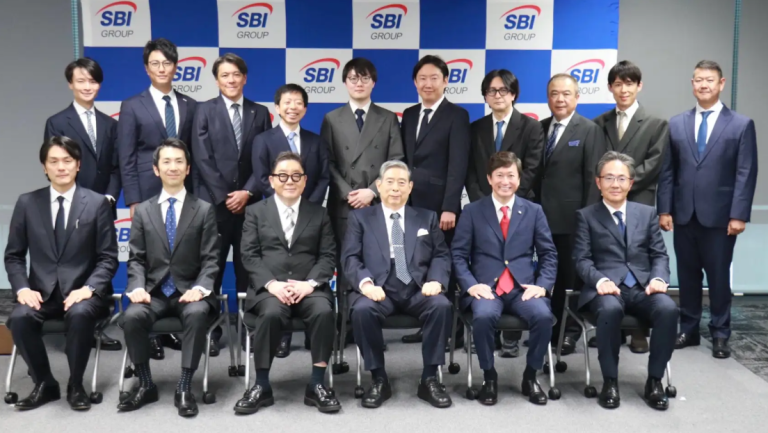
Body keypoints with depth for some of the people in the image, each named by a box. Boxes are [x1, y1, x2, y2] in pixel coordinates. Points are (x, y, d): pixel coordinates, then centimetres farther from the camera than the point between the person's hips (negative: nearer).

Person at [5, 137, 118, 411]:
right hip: (42, 292, 2)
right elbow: (13, 255, 9)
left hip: (82, 291, -2)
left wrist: (88, 288, -17)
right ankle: (44, 384, -4)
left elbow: (108, 258, -1)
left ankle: (75, 386, -11)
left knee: (80, 314, -34)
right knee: (19, 318, -28)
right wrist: (22, 288, -9)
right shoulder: (27, 203, 8)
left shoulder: (97, 203, 2)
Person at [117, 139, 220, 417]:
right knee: (132, 316, -29)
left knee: (197, 314, -35)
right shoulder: (143, 211, 13)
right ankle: (145, 385, -8)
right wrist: (138, 287, -12)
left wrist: (200, 288, -18)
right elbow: (136, 258, 8)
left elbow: (210, 259, 0)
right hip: (154, 292, 2)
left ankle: (184, 388, -23)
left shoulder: (204, 210, 6)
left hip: (190, 292, -2)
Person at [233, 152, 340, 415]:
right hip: (269, 288, -1)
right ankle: (261, 386, -19)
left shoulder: (319, 214, 17)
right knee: (272, 313, -34)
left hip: (308, 288, 1)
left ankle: (316, 385, -18)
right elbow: (250, 255, 4)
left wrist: (310, 283, -12)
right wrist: (272, 284, -14)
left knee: (324, 312, -32)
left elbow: (328, 256, 7)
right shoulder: (256, 212, 15)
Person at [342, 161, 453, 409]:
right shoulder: (360, 217, 14)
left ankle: (429, 379, -14)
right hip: (379, 290, -1)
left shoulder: (427, 218, 20)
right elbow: (350, 257, 3)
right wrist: (365, 283, -17)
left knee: (442, 305, -30)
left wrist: (436, 280, -10)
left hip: (418, 290, 1)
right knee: (362, 310, -33)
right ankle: (379, 380, -13)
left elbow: (441, 256, 12)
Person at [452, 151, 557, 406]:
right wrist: (471, 285, -12)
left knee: (543, 316, -29)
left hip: (523, 287, 2)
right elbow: (458, 254, 4)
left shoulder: (534, 211, 12)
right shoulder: (472, 211, 8)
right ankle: (489, 377, -8)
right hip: (486, 287, -1)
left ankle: (530, 376, -3)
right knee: (483, 315, -34)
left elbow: (549, 254, 11)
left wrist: (542, 285, -6)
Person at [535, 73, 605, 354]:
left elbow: (593, 178, -9)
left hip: (573, 218, -4)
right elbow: (534, 172, 10)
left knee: (572, 277, 7)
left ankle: (570, 332, 20)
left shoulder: (589, 130, -3)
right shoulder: (539, 128, 11)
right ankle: (550, 329, 24)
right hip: (543, 217, 4)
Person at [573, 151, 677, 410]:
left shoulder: (647, 213, 18)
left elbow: (660, 255, 13)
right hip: (606, 288, -3)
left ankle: (654, 380, -14)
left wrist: (658, 278, -9)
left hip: (643, 288, 3)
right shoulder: (586, 216, 9)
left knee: (668, 309, -30)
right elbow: (581, 259, 0)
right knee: (610, 309, -38)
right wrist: (600, 280, -20)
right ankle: (610, 381, -19)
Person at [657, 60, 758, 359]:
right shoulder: (676, 124, 8)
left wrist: (738, 215, -12)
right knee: (687, 276, 11)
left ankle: (720, 335, 18)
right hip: (684, 215, 3)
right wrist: (664, 209, 0)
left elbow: (746, 174, -5)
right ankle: (688, 330, 23)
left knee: (718, 277, 6)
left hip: (719, 216, -3)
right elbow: (667, 171, 6)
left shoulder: (741, 125, 1)